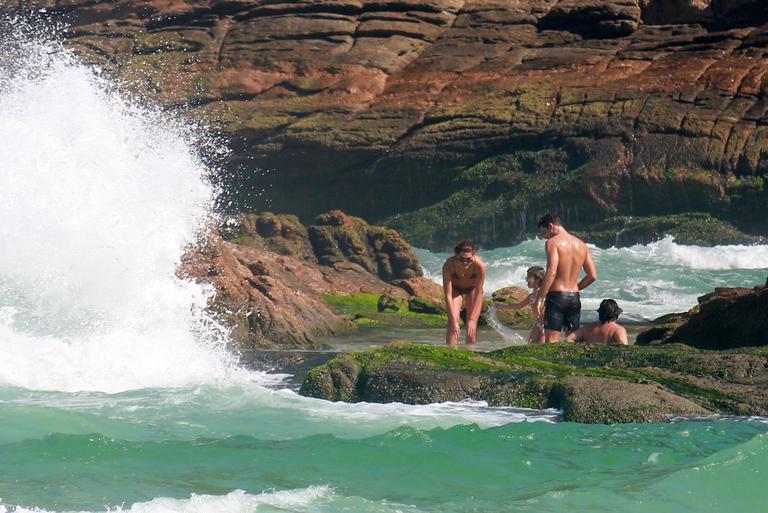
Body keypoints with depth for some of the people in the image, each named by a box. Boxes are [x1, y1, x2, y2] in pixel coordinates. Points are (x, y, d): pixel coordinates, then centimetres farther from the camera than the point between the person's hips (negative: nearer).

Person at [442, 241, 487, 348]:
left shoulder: (480, 266, -39)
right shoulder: (448, 265, -39)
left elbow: (478, 294, -30)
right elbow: (448, 295, -34)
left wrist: (472, 319, -31)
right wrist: (453, 321, -37)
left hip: (472, 288, 0)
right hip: (455, 288, 0)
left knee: (471, 325, -3)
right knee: (453, 321, -16)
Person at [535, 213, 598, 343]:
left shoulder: (553, 242, -8)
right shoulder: (581, 245, 12)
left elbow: (551, 272, -20)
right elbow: (592, 276, 11)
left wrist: (540, 298, -17)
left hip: (556, 296, -6)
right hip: (574, 298, 6)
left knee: (551, 342, -7)